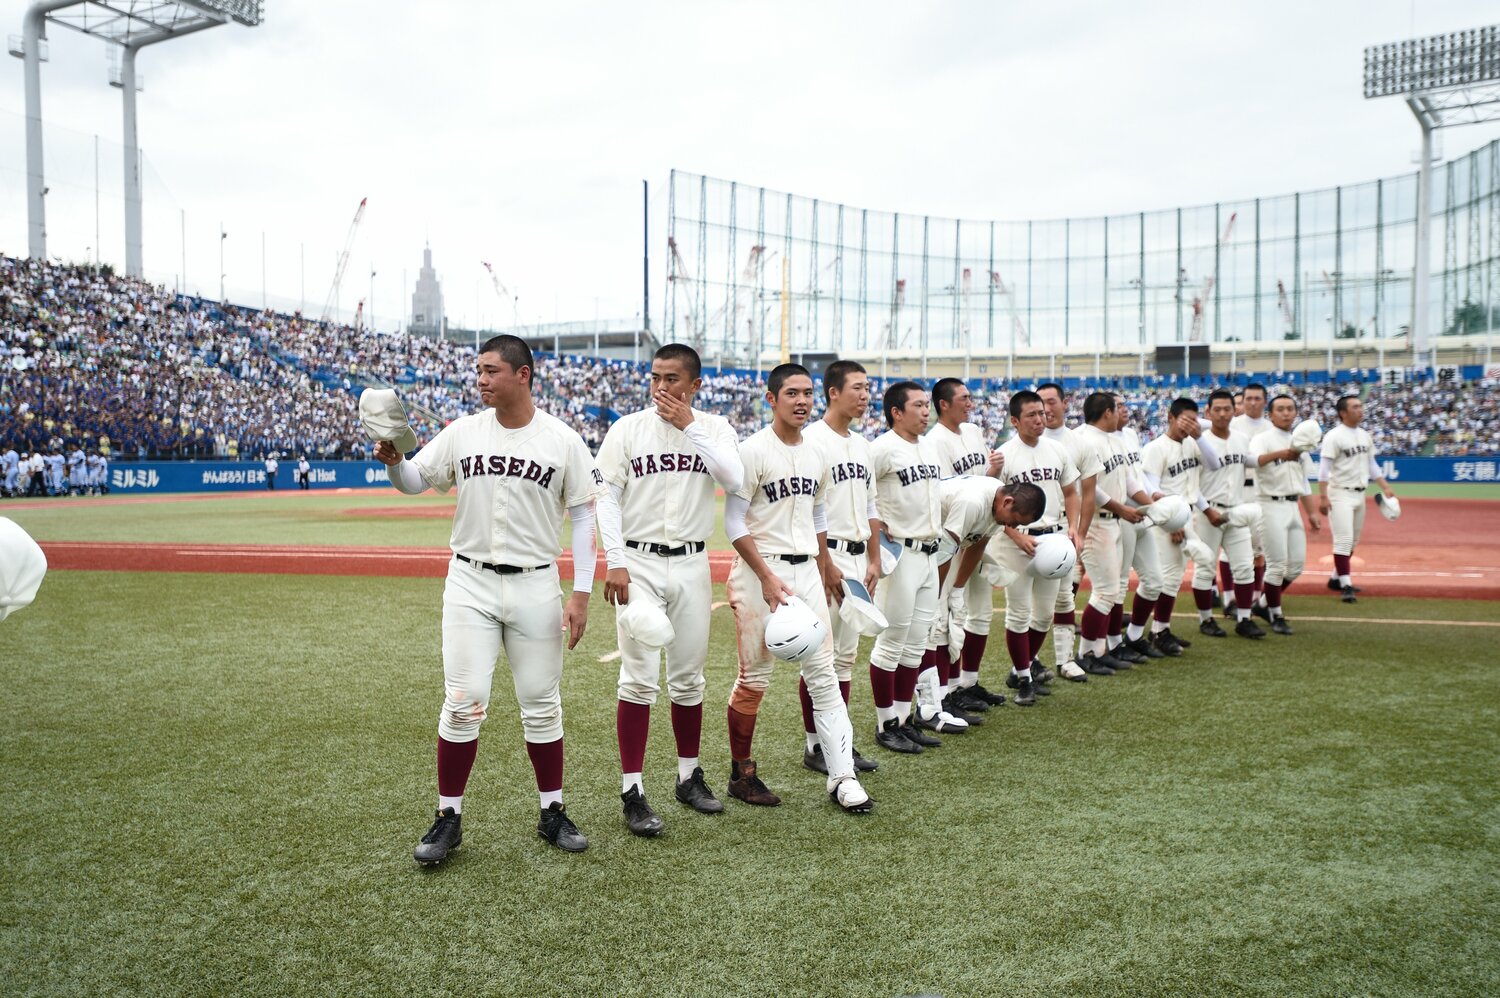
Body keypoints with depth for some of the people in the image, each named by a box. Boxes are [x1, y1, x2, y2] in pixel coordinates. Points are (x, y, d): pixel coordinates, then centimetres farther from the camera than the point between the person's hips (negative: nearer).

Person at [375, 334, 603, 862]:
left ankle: (552, 813, 22)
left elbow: (583, 516, -1)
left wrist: (581, 592, -6)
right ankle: (448, 819, 11)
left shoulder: (563, 441, -3)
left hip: (535, 586, -1)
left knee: (542, 705, 7)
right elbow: (413, 482, 5)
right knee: (463, 702, -2)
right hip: (470, 584, 1)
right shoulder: (462, 432, 2)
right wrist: (393, 460, -19)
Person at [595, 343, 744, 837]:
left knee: (689, 678, 11)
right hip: (638, 564, -2)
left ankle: (689, 777, 26)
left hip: (691, 565, 2)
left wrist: (689, 427, -16)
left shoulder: (714, 428, 4)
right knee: (640, 678, -6)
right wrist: (615, 562, -10)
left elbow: (733, 479, -14)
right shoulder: (628, 428, 1)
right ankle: (632, 792, 0)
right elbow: (607, 496, -1)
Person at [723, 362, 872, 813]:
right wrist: (767, 577, -18)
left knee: (823, 671, 4)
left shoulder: (815, 455, 11)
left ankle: (842, 776, 7)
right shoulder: (754, 451, -10)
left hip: (807, 570, 6)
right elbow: (734, 522, -13)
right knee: (755, 676, 2)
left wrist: (825, 567, 24)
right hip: (760, 570, -6)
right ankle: (741, 773, 17)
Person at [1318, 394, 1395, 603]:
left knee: (1353, 541, 13)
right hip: (1340, 494, -8)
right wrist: (1323, 497, -21)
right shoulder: (1334, 436, -11)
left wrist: (1385, 488, 9)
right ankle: (1345, 585, -7)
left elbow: (1372, 465, 17)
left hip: (1360, 494, 8)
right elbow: (1324, 468, -15)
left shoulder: (1365, 435, 11)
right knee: (1344, 540, -11)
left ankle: (1336, 578, 25)